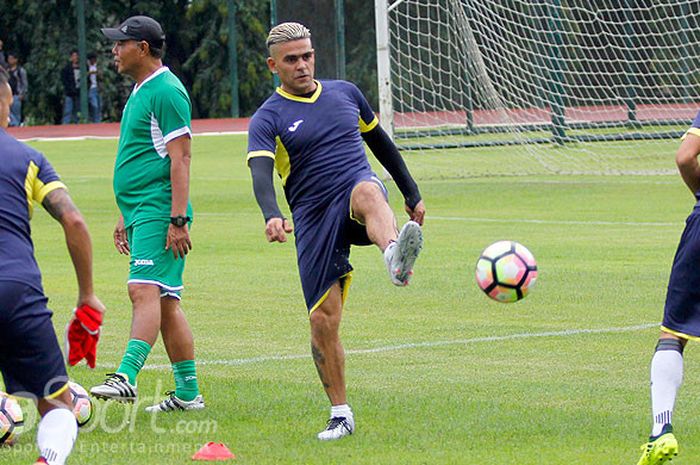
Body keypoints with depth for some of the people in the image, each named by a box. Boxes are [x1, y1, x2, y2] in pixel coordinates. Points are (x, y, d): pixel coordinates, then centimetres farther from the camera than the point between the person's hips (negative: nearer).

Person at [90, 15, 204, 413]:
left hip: (160, 213, -10)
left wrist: (178, 219, -22)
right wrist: (127, 216, 27)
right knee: (165, 301, 10)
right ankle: (188, 392, 13)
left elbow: (180, 159, -17)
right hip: (142, 213, 10)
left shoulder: (167, 92, -11)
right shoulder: (141, 92, 20)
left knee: (145, 290, -21)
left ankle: (126, 377, -33)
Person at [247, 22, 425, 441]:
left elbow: (380, 142, 28)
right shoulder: (268, 119, 1)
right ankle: (341, 414, 11)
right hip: (313, 218, 0)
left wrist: (412, 194, 28)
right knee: (322, 319, -4)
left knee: (367, 191, -38)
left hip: (357, 192, 0)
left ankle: (396, 258, -71)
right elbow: (261, 173, -17)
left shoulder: (345, 93, 14)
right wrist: (272, 216, -36)